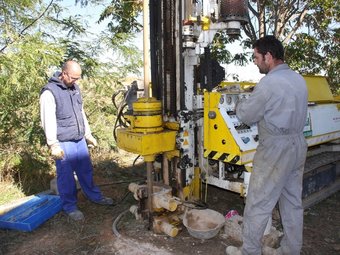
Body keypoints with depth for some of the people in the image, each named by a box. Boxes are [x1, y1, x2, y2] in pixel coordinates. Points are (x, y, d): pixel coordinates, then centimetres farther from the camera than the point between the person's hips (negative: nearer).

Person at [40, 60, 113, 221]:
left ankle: (94, 196, 32)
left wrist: (88, 134, 21)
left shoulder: (75, 88, 13)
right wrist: (53, 144, -18)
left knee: (86, 171, 17)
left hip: (80, 140, 7)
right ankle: (70, 206, 18)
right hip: (63, 143, -7)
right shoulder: (50, 92, -12)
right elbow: (48, 121, -16)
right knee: (66, 176, 4)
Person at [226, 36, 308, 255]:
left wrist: (241, 104, 10)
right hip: (298, 144, 9)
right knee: (293, 202, 16)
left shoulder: (270, 83, -17)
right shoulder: (299, 79, 9)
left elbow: (246, 115, -11)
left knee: (259, 203, 3)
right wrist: (256, 105, 12)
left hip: (276, 149, -9)